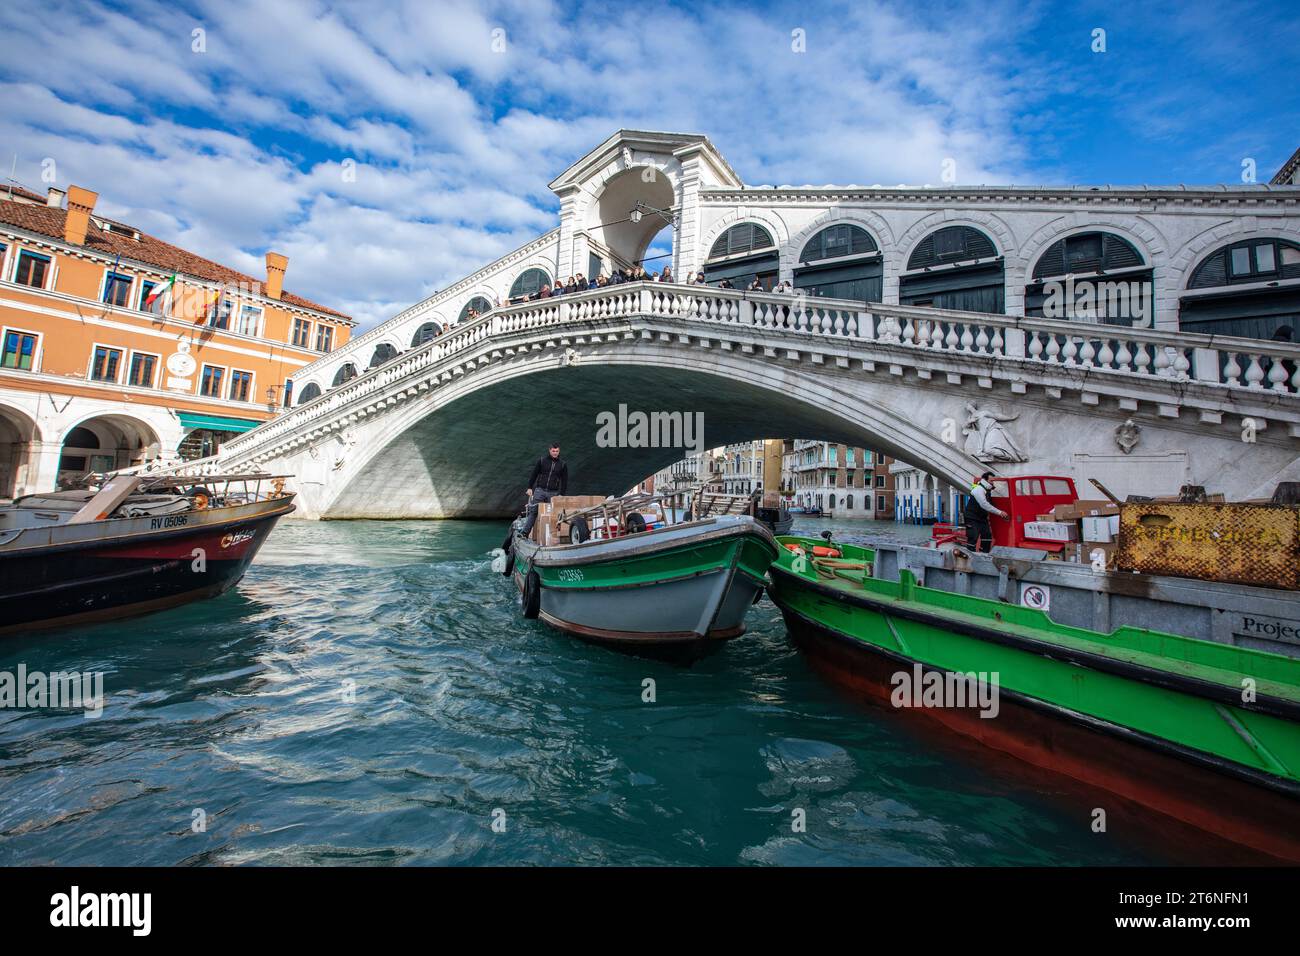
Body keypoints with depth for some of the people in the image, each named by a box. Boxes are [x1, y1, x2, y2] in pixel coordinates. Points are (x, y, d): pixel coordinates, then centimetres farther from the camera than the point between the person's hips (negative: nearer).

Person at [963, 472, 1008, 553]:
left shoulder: (987, 490, 10)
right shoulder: (978, 489, -21)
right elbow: (984, 505, -28)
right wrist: (999, 512, -28)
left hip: (982, 518, 10)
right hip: (972, 519, -10)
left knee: (987, 536, 10)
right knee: (973, 538, -13)